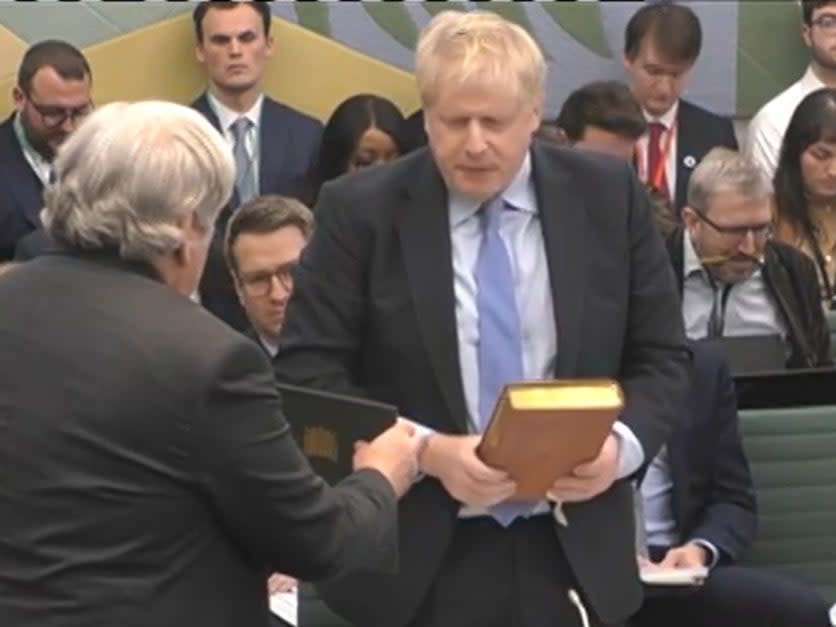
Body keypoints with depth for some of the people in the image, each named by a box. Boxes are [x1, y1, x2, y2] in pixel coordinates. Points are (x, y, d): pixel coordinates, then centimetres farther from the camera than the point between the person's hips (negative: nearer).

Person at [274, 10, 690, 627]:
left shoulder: (610, 196, 0)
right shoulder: (360, 210, -5)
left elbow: (661, 357, 6)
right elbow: (307, 373, -7)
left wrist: (620, 444, -14)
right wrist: (427, 452, -20)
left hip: (572, 556, 2)